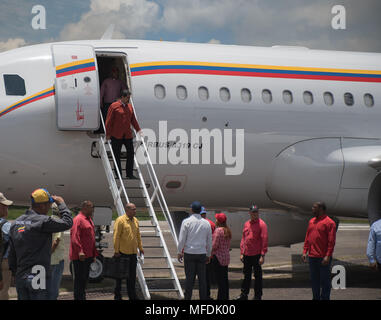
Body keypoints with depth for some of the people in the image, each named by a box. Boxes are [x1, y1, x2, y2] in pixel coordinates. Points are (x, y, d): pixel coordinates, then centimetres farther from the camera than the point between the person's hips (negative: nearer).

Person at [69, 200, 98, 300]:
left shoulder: (89, 220, 18)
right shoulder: (78, 219, -12)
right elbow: (74, 237, -21)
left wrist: (94, 254, 22)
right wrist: (80, 251, -28)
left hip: (88, 256, 9)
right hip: (80, 256, -9)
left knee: (85, 278, 14)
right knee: (79, 279, -6)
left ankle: (83, 297, 22)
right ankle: (78, 298, -2)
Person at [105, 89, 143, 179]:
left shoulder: (129, 106, 10)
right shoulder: (114, 106, -6)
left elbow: (133, 119, 19)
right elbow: (109, 121, -5)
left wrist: (138, 130, 13)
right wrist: (108, 134, -7)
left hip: (128, 135, 5)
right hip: (116, 136, -5)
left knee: (131, 153, 2)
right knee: (117, 156, 2)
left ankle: (129, 174, 10)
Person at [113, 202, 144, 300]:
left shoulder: (135, 221, 11)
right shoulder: (120, 220, -11)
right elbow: (116, 236, -14)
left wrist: (140, 247, 16)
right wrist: (116, 251, -16)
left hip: (133, 253, 6)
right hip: (123, 252, -6)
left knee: (132, 275, 10)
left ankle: (132, 295, 17)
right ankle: (117, 295, 11)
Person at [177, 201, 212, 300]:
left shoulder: (186, 222, -5)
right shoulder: (206, 223, 4)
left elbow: (182, 239, -4)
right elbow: (209, 241, 11)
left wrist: (179, 252, 6)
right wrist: (208, 254, 21)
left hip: (189, 253, -2)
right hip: (202, 254, 2)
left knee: (189, 277, 0)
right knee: (202, 278, 6)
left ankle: (187, 297, 1)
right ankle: (203, 297, 7)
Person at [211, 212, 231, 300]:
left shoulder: (218, 230, -15)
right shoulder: (228, 230, 10)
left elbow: (215, 245, -16)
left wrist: (210, 253, -2)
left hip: (218, 257, -8)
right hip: (226, 256, 8)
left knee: (220, 280, -6)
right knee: (225, 279, 13)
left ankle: (221, 297, -5)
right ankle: (226, 297, 18)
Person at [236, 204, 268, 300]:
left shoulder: (261, 224, -7)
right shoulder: (246, 224, 11)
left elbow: (264, 240, -11)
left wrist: (262, 256, -16)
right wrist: (242, 253, 11)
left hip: (257, 255, -6)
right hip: (246, 255, 6)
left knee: (257, 276, 1)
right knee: (246, 275, 13)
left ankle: (257, 296, 8)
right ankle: (244, 295, 21)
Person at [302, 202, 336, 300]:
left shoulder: (329, 222, -8)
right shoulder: (311, 221, 14)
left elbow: (331, 241, -13)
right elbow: (307, 238, 17)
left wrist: (328, 256, -18)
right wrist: (305, 252, 8)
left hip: (323, 258, -7)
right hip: (312, 257, 7)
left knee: (325, 280, 0)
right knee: (314, 280, 12)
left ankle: (325, 298, 6)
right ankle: (316, 298, 21)